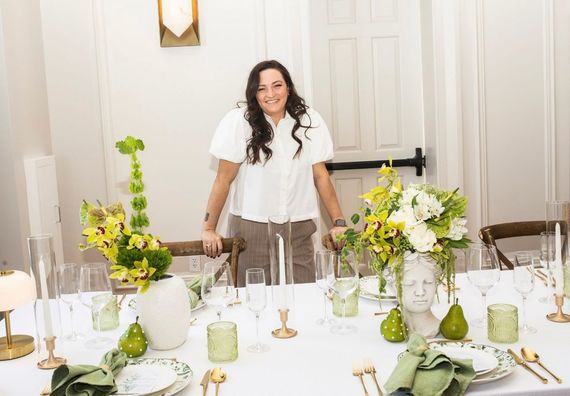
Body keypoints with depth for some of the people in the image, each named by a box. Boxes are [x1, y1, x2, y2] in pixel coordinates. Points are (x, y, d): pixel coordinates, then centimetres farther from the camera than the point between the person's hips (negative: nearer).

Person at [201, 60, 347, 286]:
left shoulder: (309, 121, 1)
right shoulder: (238, 122, -7)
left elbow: (320, 176, 4)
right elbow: (224, 179, -5)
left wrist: (339, 223, 0)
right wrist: (208, 229, -8)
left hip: (299, 230, 2)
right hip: (250, 228, -2)